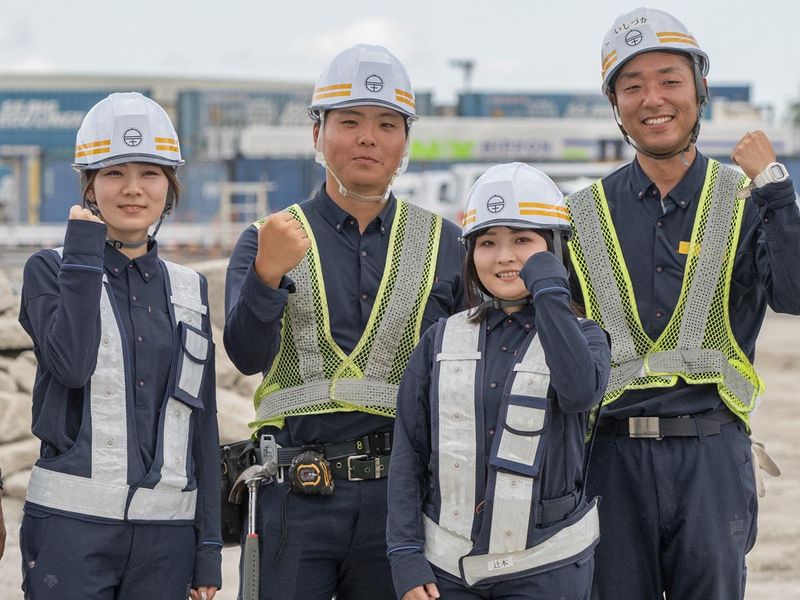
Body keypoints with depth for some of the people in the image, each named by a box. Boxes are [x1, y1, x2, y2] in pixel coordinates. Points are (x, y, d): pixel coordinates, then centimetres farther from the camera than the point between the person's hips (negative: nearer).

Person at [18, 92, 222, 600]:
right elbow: (72, 364, -17)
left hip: (166, 534, 4)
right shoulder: (52, 269, 3)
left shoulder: (190, 290, 13)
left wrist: (209, 549, 8)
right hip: (71, 523, -3)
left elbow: (203, 425, 12)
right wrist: (84, 252, -9)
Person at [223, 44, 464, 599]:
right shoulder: (269, 240, 6)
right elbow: (248, 355, -11)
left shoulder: (444, 244, 10)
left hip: (402, 493, 1)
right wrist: (267, 274, -28)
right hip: (294, 494, -1)